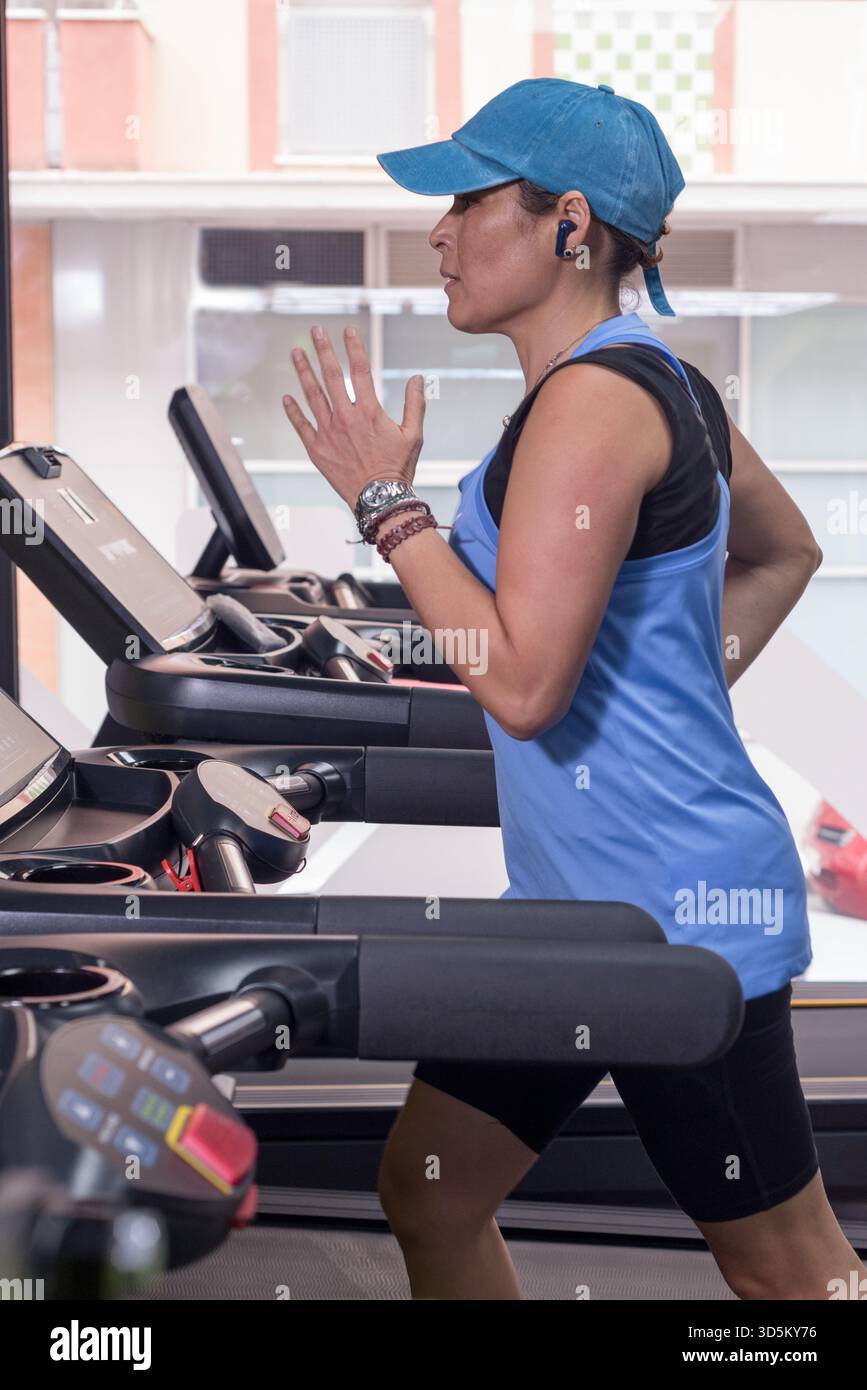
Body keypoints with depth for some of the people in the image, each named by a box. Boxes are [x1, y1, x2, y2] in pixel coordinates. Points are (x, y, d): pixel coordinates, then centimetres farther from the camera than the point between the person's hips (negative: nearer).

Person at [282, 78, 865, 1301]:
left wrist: (387, 502, -15)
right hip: (579, 897, 10)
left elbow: (521, 682, -25)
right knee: (428, 1196, 15)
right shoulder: (659, 382, 10)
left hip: (673, 907, -10)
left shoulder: (592, 396, -20)